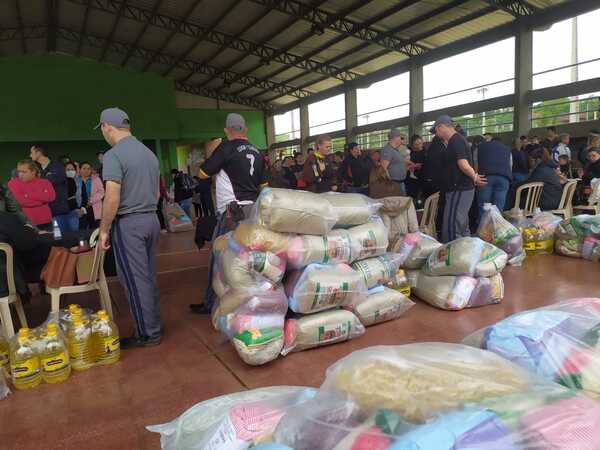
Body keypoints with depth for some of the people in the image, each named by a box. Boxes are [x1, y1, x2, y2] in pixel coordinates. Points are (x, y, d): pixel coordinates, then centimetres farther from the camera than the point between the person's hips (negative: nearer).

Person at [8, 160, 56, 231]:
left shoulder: (44, 182, 4)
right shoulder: (13, 183, 3)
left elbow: (50, 196, -14)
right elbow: (18, 199, -12)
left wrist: (28, 195, -11)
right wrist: (40, 200, -10)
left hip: (44, 223, 1)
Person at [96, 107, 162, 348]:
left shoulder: (113, 155, -13)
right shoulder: (149, 153, 11)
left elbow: (112, 199, -18)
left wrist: (104, 230, -8)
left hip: (128, 223, -7)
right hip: (151, 219, 8)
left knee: (135, 280, 1)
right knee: (149, 277, 14)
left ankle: (147, 333, 10)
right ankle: (155, 326, 23)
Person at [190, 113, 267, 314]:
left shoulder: (226, 148, -8)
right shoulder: (257, 152, 11)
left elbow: (202, 173, -2)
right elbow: (264, 184, 17)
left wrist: (210, 154, 12)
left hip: (233, 211, -7)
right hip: (253, 210, 7)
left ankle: (211, 303, 9)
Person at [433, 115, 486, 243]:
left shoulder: (455, 141, -15)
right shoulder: (456, 140, 16)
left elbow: (463, 164, -24)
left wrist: (474, 178, -11)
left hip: (459, 190, -10)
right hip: (460, 189, 10)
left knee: (451, 228, -11)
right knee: (462, 226, 16)